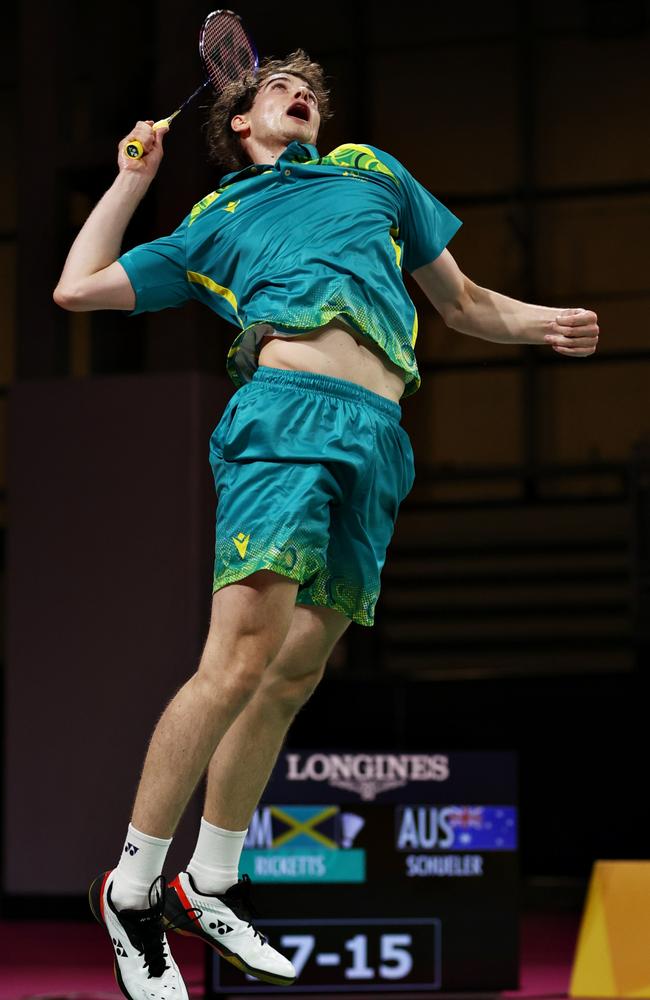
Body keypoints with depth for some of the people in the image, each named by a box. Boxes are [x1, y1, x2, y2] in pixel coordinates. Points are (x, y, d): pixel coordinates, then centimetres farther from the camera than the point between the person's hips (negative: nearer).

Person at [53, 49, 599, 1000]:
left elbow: (463, 302, 32)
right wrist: (132, 177, 26)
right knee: (239, 664, -18)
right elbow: (78, 288, 21)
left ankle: (211, 886, 17)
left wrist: (540, 322, 13)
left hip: (379, 440, 4)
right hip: (287, 411, -4)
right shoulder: (211, 224, 24)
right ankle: (132, 889, -8)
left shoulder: (372, 171, 30)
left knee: (292, 680, 4)